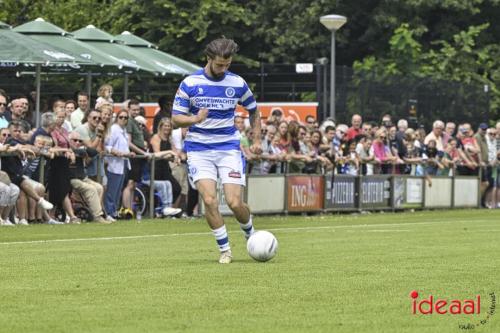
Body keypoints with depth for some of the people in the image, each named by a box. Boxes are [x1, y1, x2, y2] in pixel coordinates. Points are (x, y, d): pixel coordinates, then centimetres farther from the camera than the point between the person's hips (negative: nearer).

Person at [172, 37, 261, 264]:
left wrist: (256, 140, 8)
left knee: (235, 203, -9)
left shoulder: (237, 83, 1)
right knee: (209, 200, -17)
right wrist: (195, 119, -23)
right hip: (199, 149, -1)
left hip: (229, 149, 1)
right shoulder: (190, 83, -4)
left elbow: (253, 110, 17)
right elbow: (176, 118, -4)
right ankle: (224, 249, -2)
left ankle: (250, 234, 23)